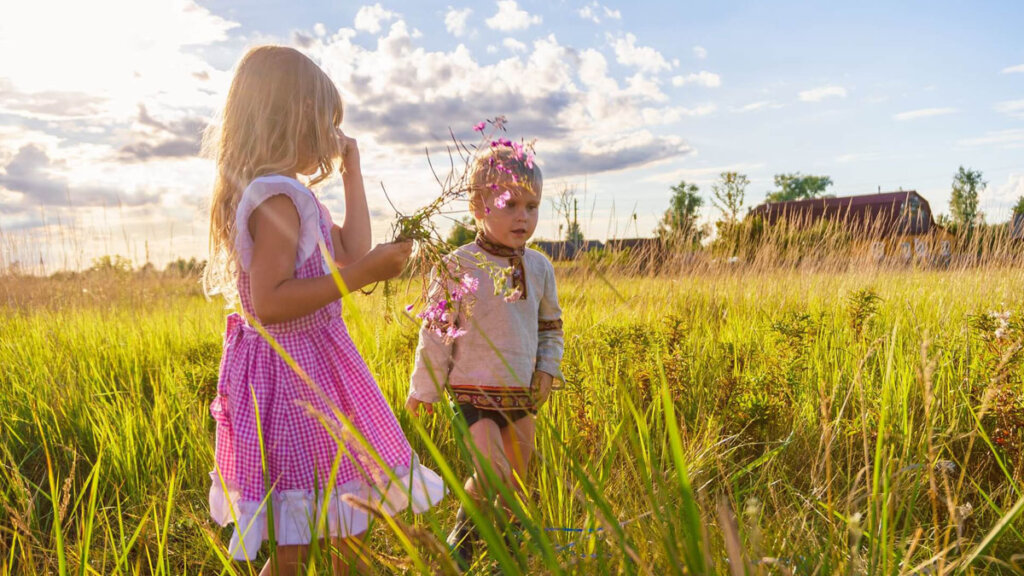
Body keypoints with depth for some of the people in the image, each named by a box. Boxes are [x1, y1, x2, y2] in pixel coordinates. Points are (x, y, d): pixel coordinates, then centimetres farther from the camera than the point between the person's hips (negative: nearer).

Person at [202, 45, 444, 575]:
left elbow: (351, 254, 13)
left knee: (347, 529, 19)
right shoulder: (277, 196, -18)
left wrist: (352, 173, 16)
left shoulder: (286, 196, 14)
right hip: (292, 376, -11)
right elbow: (268, 304, -25)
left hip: (314, 367, 11)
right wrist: (362, 274, -26)